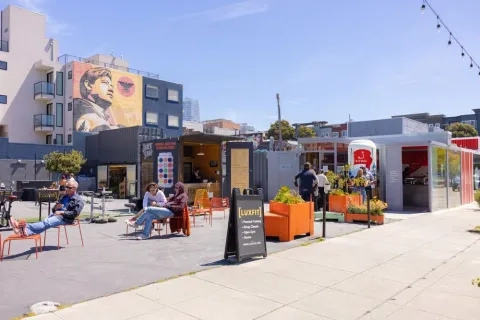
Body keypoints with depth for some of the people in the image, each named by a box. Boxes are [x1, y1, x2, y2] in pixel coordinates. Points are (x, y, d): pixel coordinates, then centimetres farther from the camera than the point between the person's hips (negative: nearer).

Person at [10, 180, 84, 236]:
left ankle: (27, 230, -50)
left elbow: (75, 213, -11)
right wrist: (56, 207, 3)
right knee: (44, 222, -22)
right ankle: (24, 229, -46)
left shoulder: (79, 200, 2)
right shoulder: (64, 197, 25)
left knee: (46, 223, -30)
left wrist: (62, 212, -14)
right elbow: (53, 209, 27)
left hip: (65, 218, -7)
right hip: (55, 214, 7)